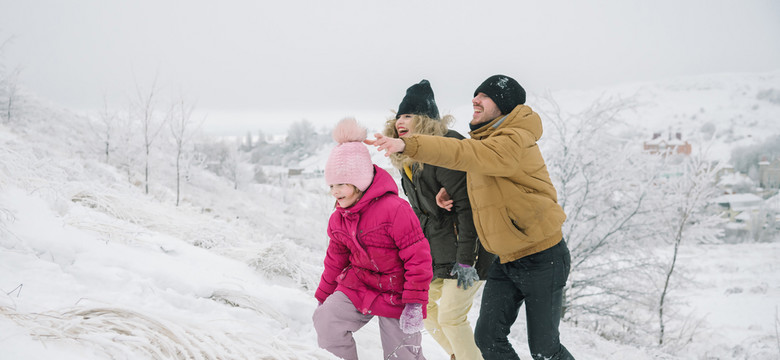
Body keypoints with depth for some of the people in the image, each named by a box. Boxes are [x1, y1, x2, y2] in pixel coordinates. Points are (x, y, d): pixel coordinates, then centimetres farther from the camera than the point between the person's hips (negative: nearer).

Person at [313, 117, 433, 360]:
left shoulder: (394, 209, -22)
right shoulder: (339, 219, 2)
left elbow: (418, 258, -21)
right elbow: (335, 261, 17)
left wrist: (415, 304, -22)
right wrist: (323, 297, 20)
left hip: (395, 294, -5)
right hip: (357, 286, 6)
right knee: (325, 321, -18)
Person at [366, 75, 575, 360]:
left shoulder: (515, 141, -20)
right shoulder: (483, 139, 9)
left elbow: (465, 154, -35)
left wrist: (408, 145, -46)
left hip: (542, 259, -8)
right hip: (505, 261, 8)